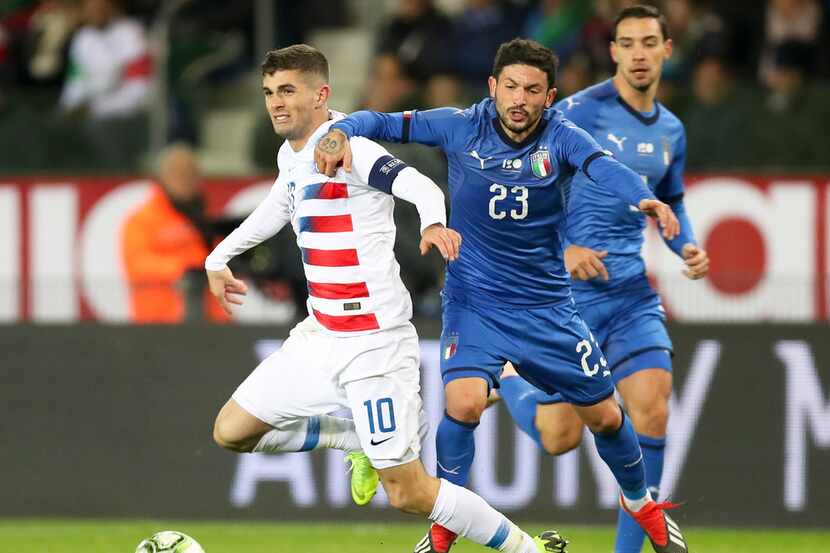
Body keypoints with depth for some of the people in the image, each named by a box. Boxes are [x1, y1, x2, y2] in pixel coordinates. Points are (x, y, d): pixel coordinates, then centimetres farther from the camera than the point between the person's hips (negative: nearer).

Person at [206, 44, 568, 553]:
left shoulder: (344, 145, -16)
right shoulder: (291, 155, 10)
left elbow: (420, 186, -33)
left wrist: (434, 223, -54)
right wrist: (220, 257, 40)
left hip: (374, 345, -9)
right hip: (320, 336, 9)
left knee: (409, 494, -8)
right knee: (231, 432, 9)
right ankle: (358, 441, 25)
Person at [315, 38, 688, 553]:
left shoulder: (561, 138, -13)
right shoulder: (461, 128, -10)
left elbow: (604, 166, -33)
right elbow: (384, 123, -7)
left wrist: (646, 199, -53)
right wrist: (339, 133, -29)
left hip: (547, 306, 1)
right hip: (475, 301, -1)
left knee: (605, 415, 8)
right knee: (464, 403, -24)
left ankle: (642, 505, 38)